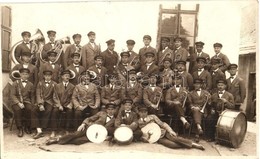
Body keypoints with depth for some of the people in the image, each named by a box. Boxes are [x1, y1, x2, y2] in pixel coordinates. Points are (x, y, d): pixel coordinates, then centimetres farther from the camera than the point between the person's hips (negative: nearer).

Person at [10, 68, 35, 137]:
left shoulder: (30, 84, 11)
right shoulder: (15, 83, 6)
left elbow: (32, 96, 12)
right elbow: (12, 95, -3)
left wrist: (32, 105, -4)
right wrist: (19, 103, -18)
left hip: (26, 101, 1)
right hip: (16, 102, -1)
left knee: (29, 109, -32)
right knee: (17, 109, -34)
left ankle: (27, 127, -11)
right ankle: (20, 129, -21)